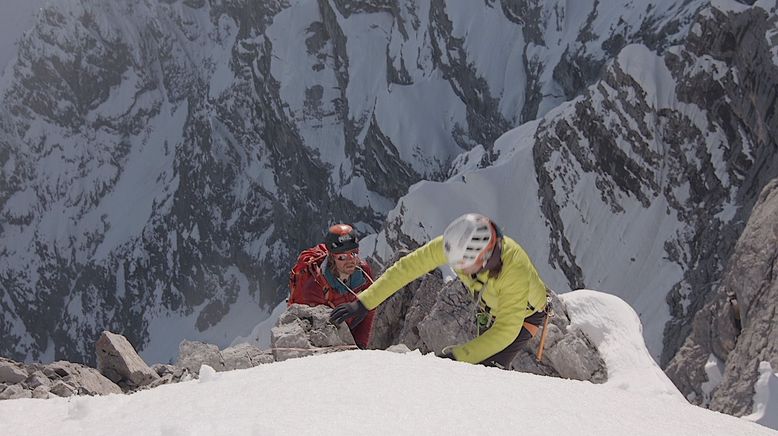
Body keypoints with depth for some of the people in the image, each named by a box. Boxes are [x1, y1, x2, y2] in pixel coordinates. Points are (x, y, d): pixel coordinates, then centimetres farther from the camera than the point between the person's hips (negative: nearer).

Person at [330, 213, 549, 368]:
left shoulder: (515, 270, -45)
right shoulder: (455, 246, -33)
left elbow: (506, 331, -41)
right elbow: (407, 267, -25)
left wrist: (457, 355, -44)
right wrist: (363, 303, -27)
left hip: (526, 313, -5)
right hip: (488, 307, 5)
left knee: (490, 367, -21)